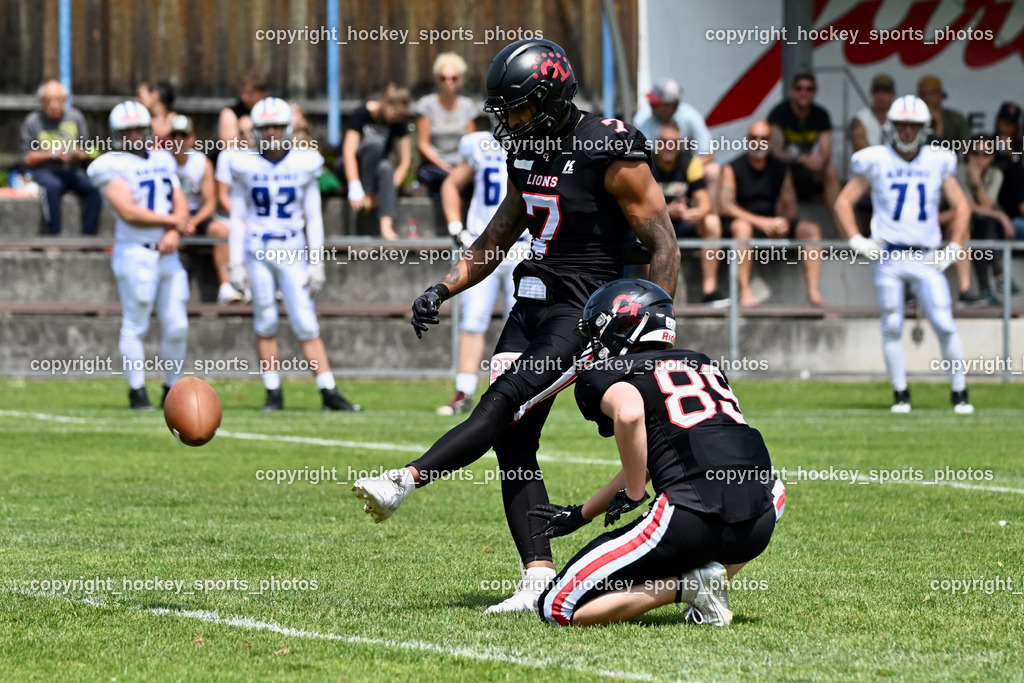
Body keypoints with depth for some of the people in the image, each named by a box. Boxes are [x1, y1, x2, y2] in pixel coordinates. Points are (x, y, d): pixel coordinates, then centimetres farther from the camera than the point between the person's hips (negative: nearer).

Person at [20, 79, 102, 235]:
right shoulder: (32, 121, 0)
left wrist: (79, 155, -13)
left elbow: (86, 151, 10)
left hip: (72, 171, 2)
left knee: (94, 187, -29)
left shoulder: (75, 117, 7)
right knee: (53, 186, -38)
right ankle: (53, 233, -33)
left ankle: (89, 234, -23)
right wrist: (53, 154, -14)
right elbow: (27, 158, -2)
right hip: (44, 172, -2)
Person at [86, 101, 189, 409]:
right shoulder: (113, 167, -6)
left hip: (167, 254, 6)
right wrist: (171, 220, -6)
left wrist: (174, 234, -9)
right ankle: (137, 391, 5)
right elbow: (128, 212, -15)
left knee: (177, 327, 4)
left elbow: (181, 204, 11)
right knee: (135, 324, -3)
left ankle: (172, 390, 16)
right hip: (135, 253, -6)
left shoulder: (162, 160, 15)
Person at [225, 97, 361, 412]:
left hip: (292, 252, 0)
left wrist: (316, 262, 2)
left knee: (306, 324, -4)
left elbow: (313, 217, 6)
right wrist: (236, 263, 1)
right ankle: (273, 394, 8)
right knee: (265, 323, 2)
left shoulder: (304, 164, 1)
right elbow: (238, 218, 6)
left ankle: (329, 393, -4)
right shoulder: (245, 165, 1)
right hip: (258, 250, 0)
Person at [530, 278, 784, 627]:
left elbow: (629, 413, -16)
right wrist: (581, 515, 43)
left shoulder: (600, 375, 9)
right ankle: (714, 576, 16)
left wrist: (633, 494, -1)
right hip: (759, 526, 5)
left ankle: (684, 585, -6)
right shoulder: (703, 364, 29)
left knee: (558, 609, 7)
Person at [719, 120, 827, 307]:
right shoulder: (732, 169, -1)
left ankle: (813, 292, -24)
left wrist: (785, 221, -13)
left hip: (772, 224, 5)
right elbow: (725, 206, -13)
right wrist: (761, 221, -21)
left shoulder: (780, 170, 13)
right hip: (745, 220, -5)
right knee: (741, 227, -40)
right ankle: (744, 292, -40)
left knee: (812, 229, -16)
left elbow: (790, 206, 13)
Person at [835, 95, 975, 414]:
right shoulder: (876, 161, 3)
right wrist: (857, 241, -4)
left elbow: (961, 206, 15)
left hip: (926, 257, 1)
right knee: (892, 327, -1)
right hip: (887, 256, -1)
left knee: (945, 325, -8)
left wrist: (954, 249, 5)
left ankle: (960, 393, 1)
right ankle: (900, 394, 9)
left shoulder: (938, 162, 7)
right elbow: (843, 202, 7)